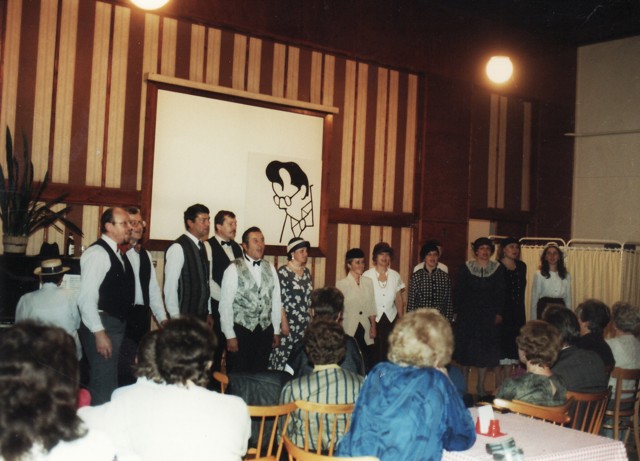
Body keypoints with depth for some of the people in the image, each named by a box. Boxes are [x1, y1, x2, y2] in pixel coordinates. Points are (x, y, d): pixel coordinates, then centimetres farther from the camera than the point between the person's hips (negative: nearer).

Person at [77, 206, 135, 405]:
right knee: (103, 385, -4)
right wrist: (99, 333, -23)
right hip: (102, 326, -9)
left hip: (118, 325, 9)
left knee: (111, 382, 19)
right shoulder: (97, 253, -15)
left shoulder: (118, 254, 13)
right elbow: (86, 297, -21)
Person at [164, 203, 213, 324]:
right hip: (184, 317, -6)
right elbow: (170, 286, -14)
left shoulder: (206, 246, 10)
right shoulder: (178, 248, -13)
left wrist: (209, 313, 12)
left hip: (202, 315, 6)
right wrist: (175, 317, -13)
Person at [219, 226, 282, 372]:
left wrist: (276, 331, 9)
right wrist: (230, 336, -10)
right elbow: (225, 304, -8)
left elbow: (276, 301, 9)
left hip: (265, 330, 4)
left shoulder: (270, 269, 5)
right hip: (240, 330, -4)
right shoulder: (234, 269, -8)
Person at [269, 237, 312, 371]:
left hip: (304, 323, 6)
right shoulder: (283, 272, -8)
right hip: (288, 321, -6)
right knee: (284, 353, -5)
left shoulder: (306, 271, 11)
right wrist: (284, 323, -15)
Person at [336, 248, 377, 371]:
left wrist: (373, 327, 6)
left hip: (364, 329, 3)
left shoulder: (368, 282, 5)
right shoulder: (341, 284, -6)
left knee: (367, 363, 2)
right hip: (349, 328, -3)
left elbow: (371, 307, 9)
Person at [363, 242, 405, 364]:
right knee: (374, 353, -2)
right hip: (372, 319, -2)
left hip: (391, 319, 2)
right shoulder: (367, 275, -3)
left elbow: (399, 300, 10)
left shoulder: (395, 276, 5)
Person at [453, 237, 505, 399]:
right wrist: (459, 312, -6)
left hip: (489, 316, 1)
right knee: (467, 349, 3)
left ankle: (481, 386, 17)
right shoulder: (465, 268, -1)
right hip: (468, 315, -1)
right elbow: (459, 292, 0)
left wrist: (499, 313, -5)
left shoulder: (498, 269, 2)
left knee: (485, 351, 6)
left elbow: (501, 293, 2)